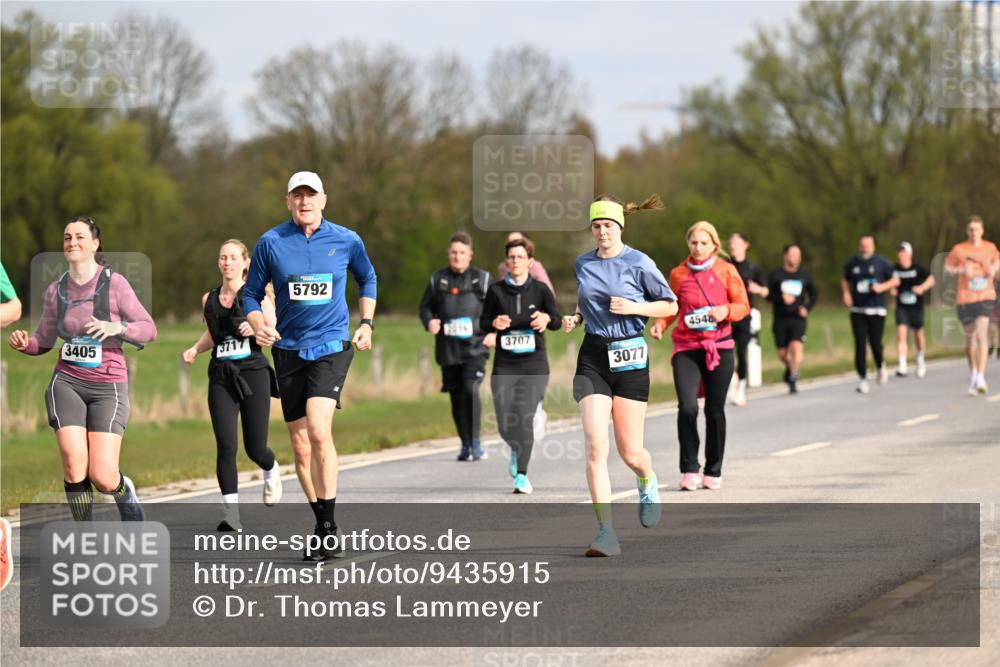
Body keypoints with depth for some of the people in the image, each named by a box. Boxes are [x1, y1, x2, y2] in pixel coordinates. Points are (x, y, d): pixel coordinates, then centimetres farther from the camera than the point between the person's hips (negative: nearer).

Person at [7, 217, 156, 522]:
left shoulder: (114, 283, -6)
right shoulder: (56, 290, 5)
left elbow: (148, 329, -3)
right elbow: (44, 340, 16)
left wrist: (116, 328, -22)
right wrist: (24, 343, -7)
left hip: (108, 386, -3)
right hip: (67, 383, 3)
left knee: (102, 477, -12)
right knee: (74, 463, -16)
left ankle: (126, 492, 25)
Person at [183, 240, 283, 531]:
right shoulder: (209, 299, 11)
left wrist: (256, 329, -22)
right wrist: (194, 350, 8)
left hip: (253, 373, -2)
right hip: (221, 378, 2)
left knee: (255, 448, 2)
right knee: (226, 446, -13)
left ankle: (271, 472, 39)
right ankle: (231, 513, -12)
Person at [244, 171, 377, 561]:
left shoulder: (346, 241, 1)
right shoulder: (271, 243, 0)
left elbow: (367, 279, 20)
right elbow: (251, 293, 8)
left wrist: (366, 323, 10)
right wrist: (258, 323, -11)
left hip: (332, 346, -2)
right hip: (288, 350, 2)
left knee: (318, 430, -22)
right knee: (300, 445, 6)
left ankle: (329, 528, -18)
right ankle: (323, 527, 20)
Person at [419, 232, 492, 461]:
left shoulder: (482, 279, 6)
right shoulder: (438, 280, 10)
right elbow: (425, 306, 16)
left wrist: (494, 332, -5)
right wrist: (429, 321, -6)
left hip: (475, 346, -3)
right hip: (448, 348, 3)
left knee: (471, 390, -19)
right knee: (456, 397, 5)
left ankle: (475, 442, -10)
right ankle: (465, 445, 17)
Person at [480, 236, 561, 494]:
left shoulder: (540, 289, 1)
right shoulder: (496, 290, 5)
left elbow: (557, 320, -6)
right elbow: (483, 322, 8)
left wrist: (546, 318, -30)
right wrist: (494, 323, -15)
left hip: (534, 364, -2)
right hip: (504, 364, 2)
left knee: (524, 417, -16)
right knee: (505, 425, -2)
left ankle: (522, 475, -10)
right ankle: (517, 451, 34)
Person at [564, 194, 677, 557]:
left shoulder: (639, 264, -5)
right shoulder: (582, 265, 8)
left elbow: (670, 305, 1)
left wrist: (634, 307, -14)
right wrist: (575, 319, 4)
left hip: (629, 357, -3)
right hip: (592, 358, 3)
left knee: (630, 451, 2)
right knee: (595, 445, -13)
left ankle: (647, 481, 41)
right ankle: (606, 532, -13)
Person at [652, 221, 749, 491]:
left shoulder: (726, 271, 1)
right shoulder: (678, 274, 4)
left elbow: (743, 306, 4)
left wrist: (725, 311, -16)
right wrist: (660, 324, -3)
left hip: (719, 348, 0)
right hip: (687, 348, 0)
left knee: (715, 411, 4)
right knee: (687, 408, -16)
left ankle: (713, 472, 18)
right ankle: (689, 469, -3)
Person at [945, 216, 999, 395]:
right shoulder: (959, 249, 1)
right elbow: (947, 267, 7)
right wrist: (961, 270, -12)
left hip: (985, 297, -1)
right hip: (965, 298, 1)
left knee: (981, 336, -16)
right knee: (970, 338, 9)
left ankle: (981, 377, -20)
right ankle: (973, 373, 32)